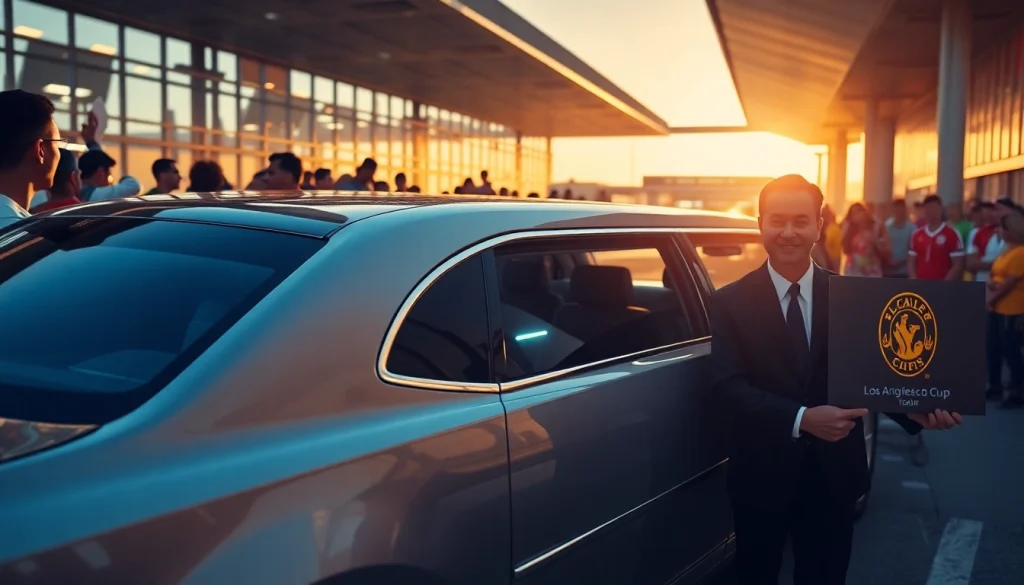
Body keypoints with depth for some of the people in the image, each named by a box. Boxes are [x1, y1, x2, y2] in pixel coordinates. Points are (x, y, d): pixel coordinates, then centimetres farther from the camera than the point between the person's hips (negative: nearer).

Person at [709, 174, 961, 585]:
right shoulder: (731, 302, -8)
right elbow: (729, 385, -17)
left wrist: (914, 409, -25)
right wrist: (801, 419, -31)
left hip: (834, 476, 1)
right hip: (762, 477, -1)